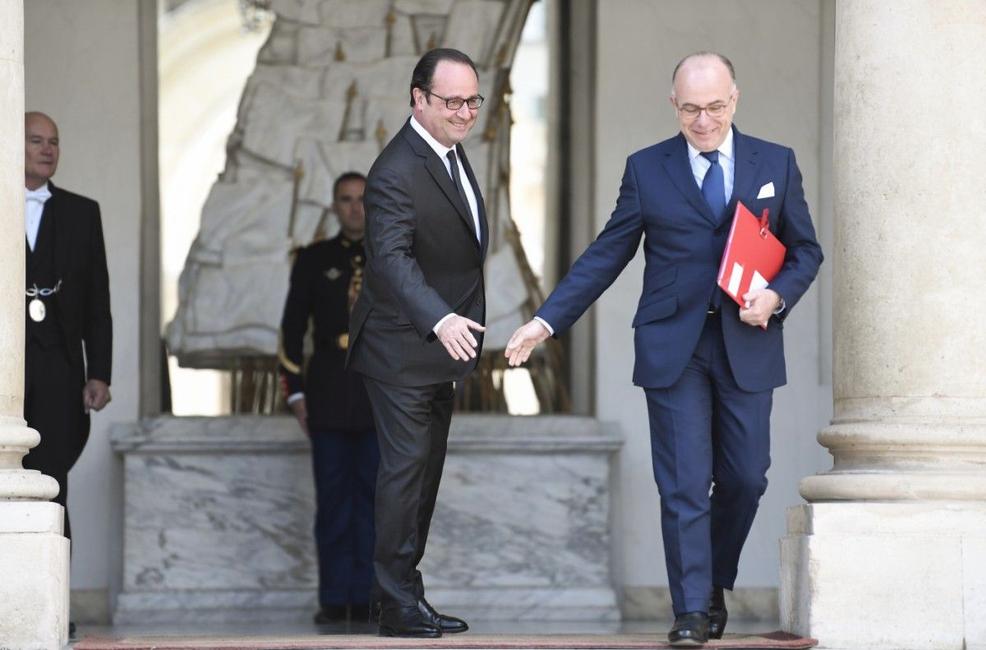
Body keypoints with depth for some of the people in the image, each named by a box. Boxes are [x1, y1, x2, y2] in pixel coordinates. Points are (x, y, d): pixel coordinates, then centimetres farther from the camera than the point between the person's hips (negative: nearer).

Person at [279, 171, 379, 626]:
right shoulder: (313, 260, 10)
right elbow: (292, 328, 8)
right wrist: (295, 391, 1)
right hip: (329, 396, 0)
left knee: (374, 500, -1)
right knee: (333, 499, 0)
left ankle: (367, 598, 2)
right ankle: (335, 599, 2)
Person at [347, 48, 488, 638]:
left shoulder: (450, 151, 7)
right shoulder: (397, 173, -24)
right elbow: (392, 258, -36)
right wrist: (441, 320, -50)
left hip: (443, 345, 10)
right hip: (403, 349, -10)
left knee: (427, 473, 15)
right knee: (406, 471, -7)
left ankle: (409, 592, 24)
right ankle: (398, 605, -1)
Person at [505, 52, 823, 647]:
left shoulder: (777, 164, 6)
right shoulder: (647, 169, 4)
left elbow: (806, 250, 10)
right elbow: (606, 256, 5)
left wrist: (777, 297, -10)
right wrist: (547, 322, -2)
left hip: (747, 346, 1)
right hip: (673, 347, -1)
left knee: (745, 479, 5)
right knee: (684, 484, -5)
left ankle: (714, 586, 28)